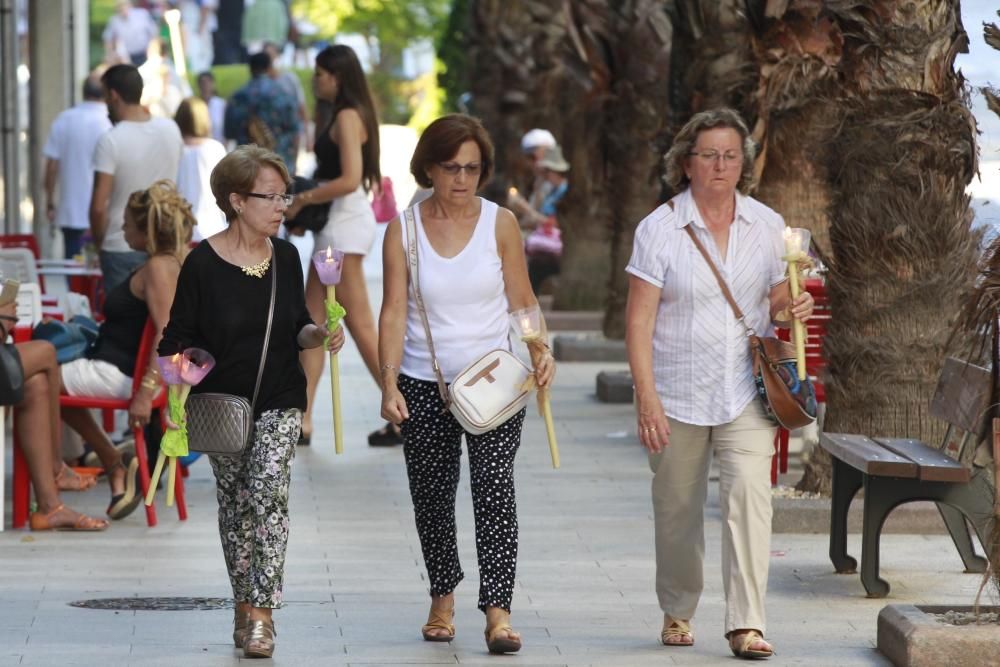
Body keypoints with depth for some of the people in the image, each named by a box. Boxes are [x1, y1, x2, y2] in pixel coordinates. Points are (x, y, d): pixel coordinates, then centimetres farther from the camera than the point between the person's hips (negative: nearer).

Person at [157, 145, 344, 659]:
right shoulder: (203, 263, -10)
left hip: (279, 398, 1)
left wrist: (319, 335, -8)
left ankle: (261, 613, -18)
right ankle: (245, 606, 26)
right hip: (221, 401, -1)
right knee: (233, 502, 10)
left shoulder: (286, 256, 2)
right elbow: (179, 337, -5)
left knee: (268, 489, -17)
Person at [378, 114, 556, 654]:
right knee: (432, 494, 8)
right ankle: (442, 598, 28)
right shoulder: (403, 230, 0)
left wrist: (541, 349, -13)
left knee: (494, 484, -16)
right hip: (425, 384, 1)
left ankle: (498, 610, -20)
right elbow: (394, 311, -3)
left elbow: (522, 299, 5)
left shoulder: (500, 223, 1)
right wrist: (389, 384, -13)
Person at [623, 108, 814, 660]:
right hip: (678, 394, -1)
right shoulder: (659, 229, -4)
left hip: (746, 392, 1)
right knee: (677, 509, 8)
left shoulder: (767, 226, 6)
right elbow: (639, 320, -7)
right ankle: (677, 612, 30)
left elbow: (778, 303, 17)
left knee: (749, 492, -16)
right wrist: (647, 397, -16)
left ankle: (746, 623, -17)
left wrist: (792, 310, -8)